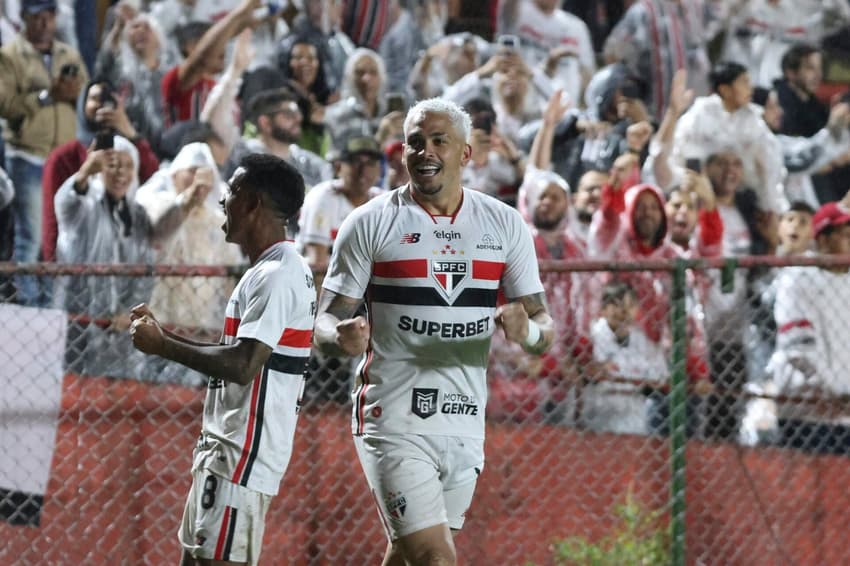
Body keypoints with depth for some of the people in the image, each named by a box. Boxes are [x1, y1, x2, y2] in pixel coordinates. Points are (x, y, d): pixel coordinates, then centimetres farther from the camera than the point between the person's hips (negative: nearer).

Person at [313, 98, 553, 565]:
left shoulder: (505, 225, 7)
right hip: (394, 419, -4)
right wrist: (341, 337, -27)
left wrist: (527, 331, -17)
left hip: (465, 423, 4)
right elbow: (324, 323, -2)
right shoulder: (370, 224, -3)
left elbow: (546, 328, 8)